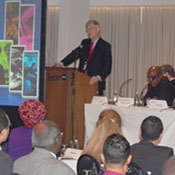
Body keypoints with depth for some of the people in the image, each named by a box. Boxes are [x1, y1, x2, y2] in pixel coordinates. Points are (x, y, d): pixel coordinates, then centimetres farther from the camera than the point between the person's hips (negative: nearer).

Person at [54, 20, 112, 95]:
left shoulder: (105, 46, -1)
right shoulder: (85, 43, 17)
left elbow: (107, 67, -8)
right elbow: (74, 54, 11)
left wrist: (98, 77, -24)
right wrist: (61, 63, -4)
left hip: (95, 83, -4)